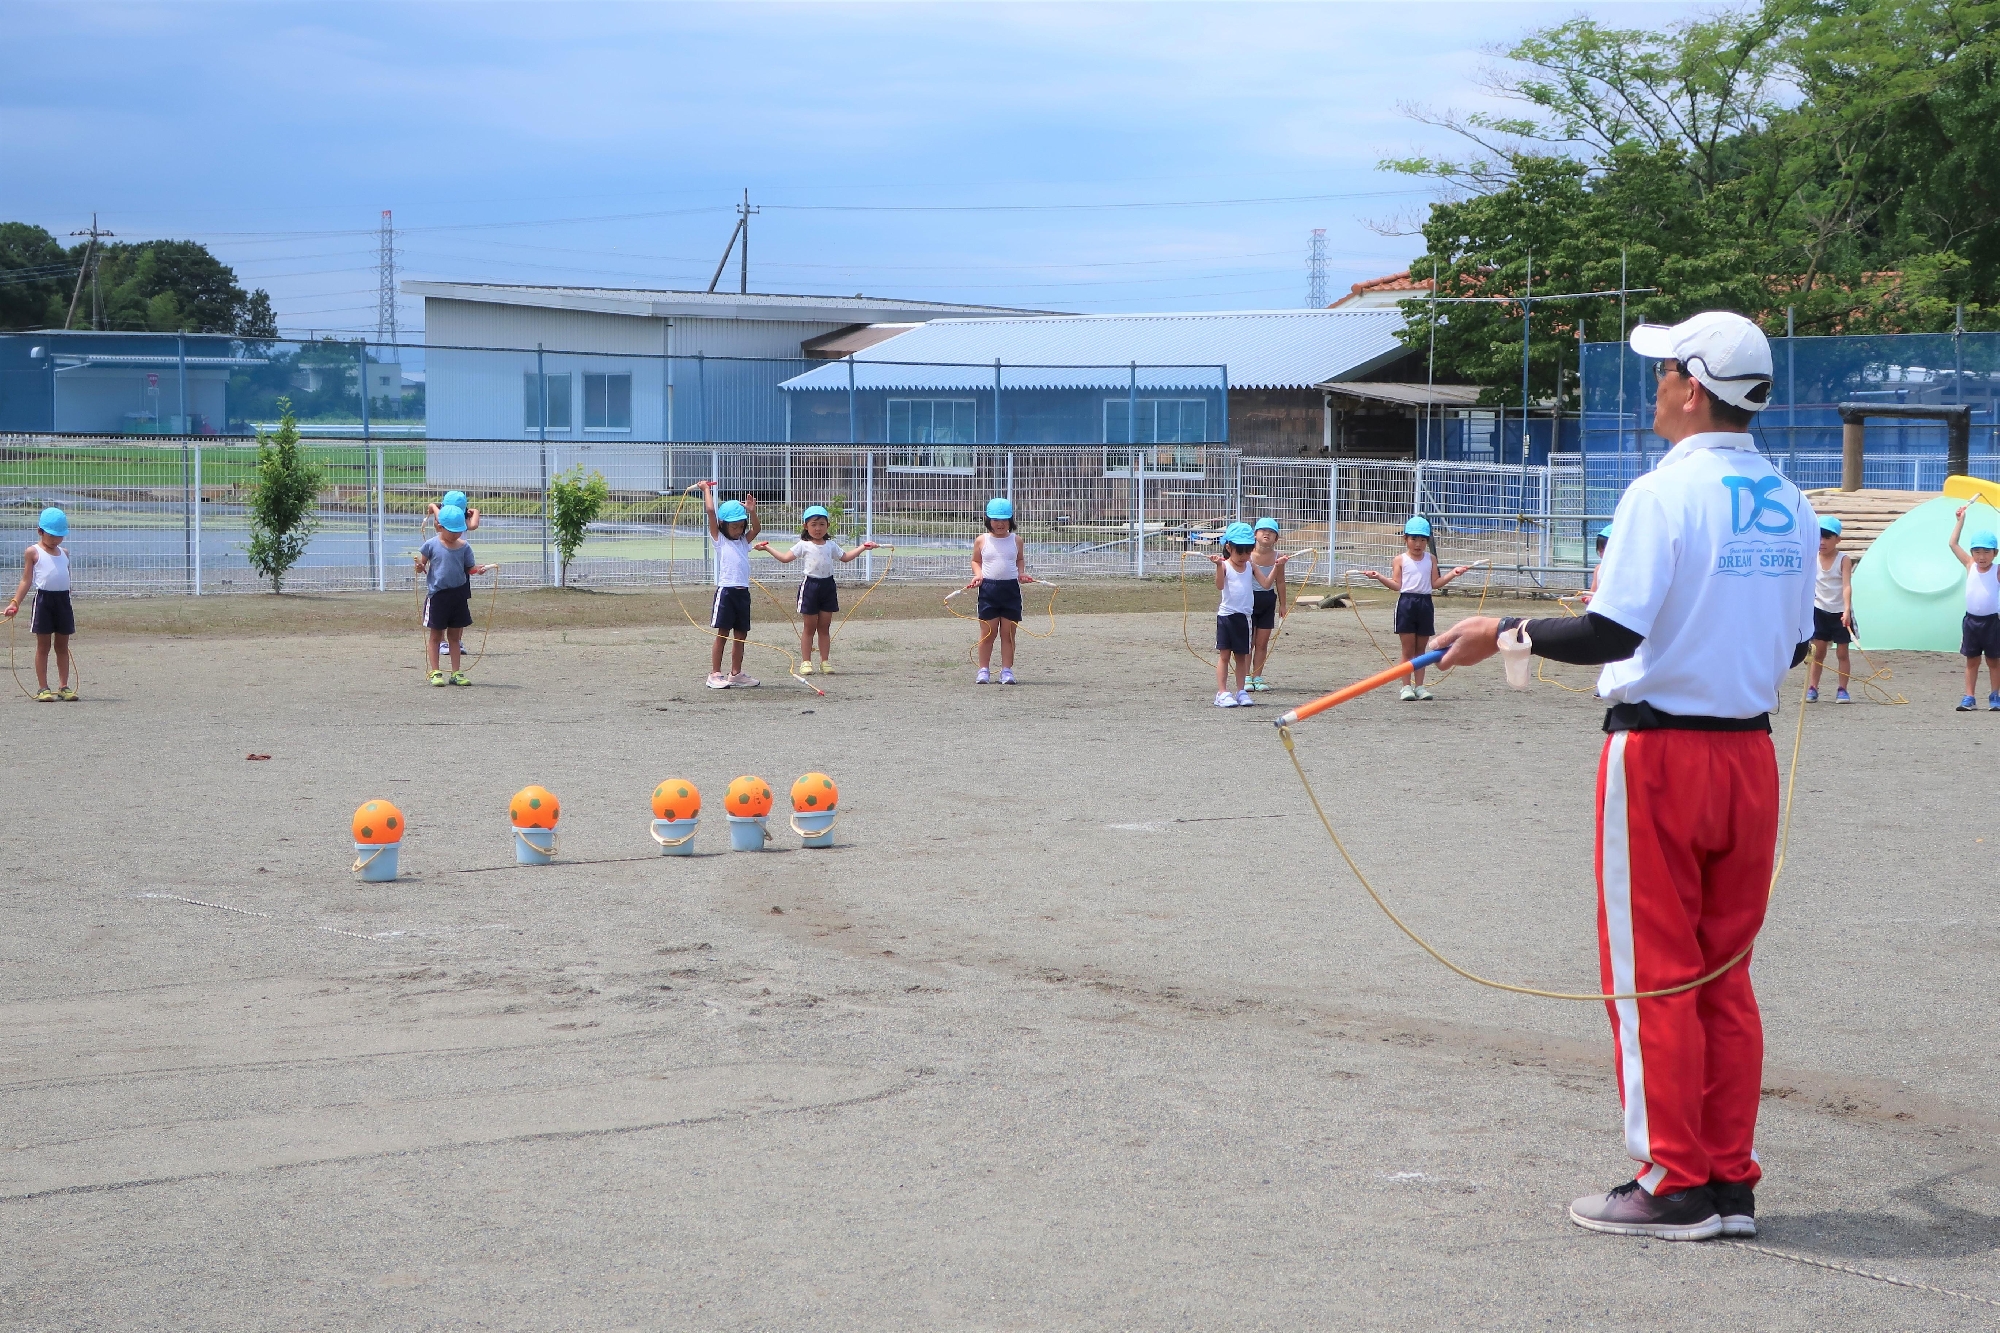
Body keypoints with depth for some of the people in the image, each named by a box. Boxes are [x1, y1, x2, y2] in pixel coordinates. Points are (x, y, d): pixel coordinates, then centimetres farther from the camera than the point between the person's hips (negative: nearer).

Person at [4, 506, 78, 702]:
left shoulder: (64, 552, 13)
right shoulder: (33, 552, 0)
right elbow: (26, 580, -1)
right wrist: (15, 602, -9)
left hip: (63, 599, 4)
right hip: (43, 599, -4)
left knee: (62, 646, 8)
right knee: (43, 645, 0)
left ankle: (63, 686, 13)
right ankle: (43, 689, 4)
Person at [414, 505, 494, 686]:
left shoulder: (464, 546, 2)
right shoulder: (431, 545, -5)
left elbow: (470, 568, 4)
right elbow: (421, 566, 1)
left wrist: (479, 569, -16)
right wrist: (419, 567, -22)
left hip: (458, 594, 3)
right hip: (437, 595, -3)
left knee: (455, 635, 9)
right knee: (435, 635, 5)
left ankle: (456, 673, 14)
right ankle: (435, 673, 11)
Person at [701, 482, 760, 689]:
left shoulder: (744, 541, 19)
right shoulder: (719, 540, 3)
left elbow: (756, 529, 7)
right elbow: (710, 511, -3)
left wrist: (752, 512, -3)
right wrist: (706, 490, 5)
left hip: (743, 592, 6)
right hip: (725, 590, -6)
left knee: (741, 635, 9)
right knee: (722, 633, -4)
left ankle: (736, 674, 17)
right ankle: (715, 674, 0)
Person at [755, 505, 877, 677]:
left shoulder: (831, 545, 11)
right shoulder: (803, 545, -1)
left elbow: (845, 557, 22)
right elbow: (785, 558, -2)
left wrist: (862, 547, 21)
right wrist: (767, 549, -10)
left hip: (828, 585, 3)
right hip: (810, 585, -3)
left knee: (824, 627, 7)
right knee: (809, 627, 1)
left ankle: (825, 661, 11)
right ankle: (805, 662, 6)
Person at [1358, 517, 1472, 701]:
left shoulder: (1431, 559, 10)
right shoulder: (1400, 560, 2)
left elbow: (1435, 584, 7)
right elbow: (1396, 585, -3)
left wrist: (1453, 574, -1)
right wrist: (1379, 577, -16)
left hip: (1425, 604, 3)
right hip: (1406, 602, -3)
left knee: (1421, 649, 9)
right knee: (1408, 649, -1)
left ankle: (1419, 686, 14)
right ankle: (1406, 687, 3)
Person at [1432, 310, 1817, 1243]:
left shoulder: (1664, 494, -15)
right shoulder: (1789, 505, 6)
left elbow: (1612, 633, -20)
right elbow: (1794, 643, 12)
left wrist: (1505, 632, -9)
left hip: (1658, 752, -7)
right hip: (1750, 751, 7)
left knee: (1652, 975, 2)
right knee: (1726, 975, 12)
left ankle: (1674, 1186, 5)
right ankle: (1732, 1183, 15)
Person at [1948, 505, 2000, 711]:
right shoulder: (1970, 566, 1)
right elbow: (1953, 544, 3)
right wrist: (1961, 520, 0)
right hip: (1971, 620, 3)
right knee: (1971, 661, 8)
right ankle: (1969, 698, 11)